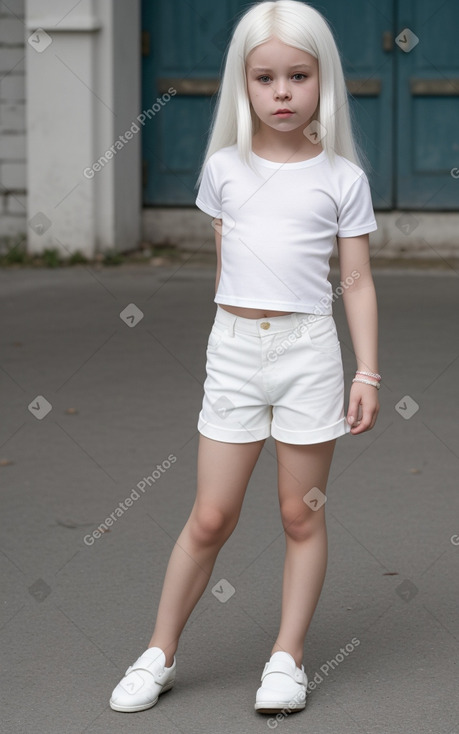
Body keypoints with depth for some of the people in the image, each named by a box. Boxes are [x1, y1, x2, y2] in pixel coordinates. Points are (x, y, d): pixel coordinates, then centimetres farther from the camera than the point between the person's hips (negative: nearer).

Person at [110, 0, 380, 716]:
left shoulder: (342, 178, 0)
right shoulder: (224, 168, 4)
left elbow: (358, 284, 1)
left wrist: (367, 373, -4)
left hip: (308, 350, -1)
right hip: (233, 351, 1)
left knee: (302, 515, 7)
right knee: (210, 517, 4)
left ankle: (288, 657, 17)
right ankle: (160, 654, 15)